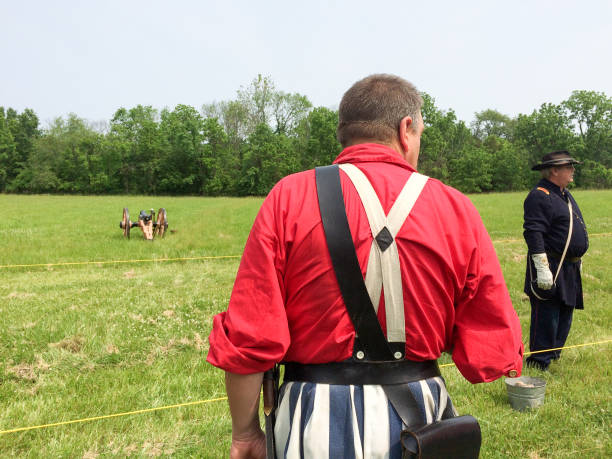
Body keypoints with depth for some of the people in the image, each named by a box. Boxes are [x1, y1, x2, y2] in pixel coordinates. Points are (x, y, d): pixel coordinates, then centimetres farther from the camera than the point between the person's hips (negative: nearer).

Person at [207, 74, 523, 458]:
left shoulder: (288, 198, -9)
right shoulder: (456, 209, -4)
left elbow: (247, 338, -12)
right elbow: (494, 351, -5)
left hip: (317, 425, -1)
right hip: (419, 418, 2)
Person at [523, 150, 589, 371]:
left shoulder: (565, 194, 17)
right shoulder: (539, 196, -14)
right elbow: (533, 234, -21)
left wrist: (577, 261, 26)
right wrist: (542, 269, -25)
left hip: (570, 269, 10)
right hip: (551, 270, -10)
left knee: (564, 316, 17)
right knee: (546, 317, -5)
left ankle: (554, 354, 30)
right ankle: (539, 363, 4)